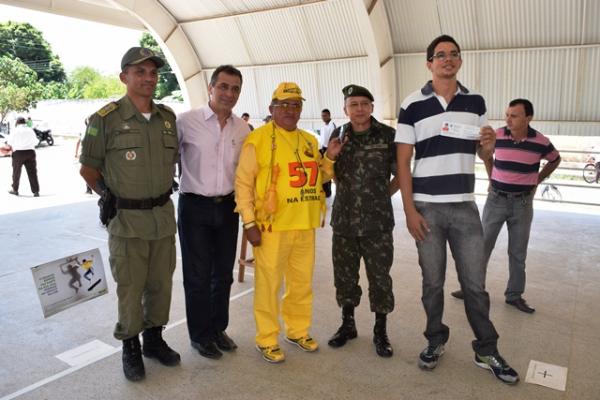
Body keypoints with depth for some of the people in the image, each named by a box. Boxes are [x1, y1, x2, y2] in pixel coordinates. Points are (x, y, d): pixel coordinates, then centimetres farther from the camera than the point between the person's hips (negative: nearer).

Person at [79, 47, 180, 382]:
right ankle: (131, 348, 25)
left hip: (163, 215, 5)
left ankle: (155, 339, 33)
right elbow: (88, 167, 0)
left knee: (161, 283, 14)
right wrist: (110, 197, -4)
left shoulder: (168, 117, 5)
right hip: (127, 218, -4)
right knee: (130, 288, 6)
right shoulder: (106, 118, -9)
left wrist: (164, 189, 10)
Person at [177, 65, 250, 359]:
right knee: (198, 276, 6)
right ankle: (200, 335, 25)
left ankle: (218, 328, 33)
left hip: (227, 207, 4)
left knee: (223, 274, 14)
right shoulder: (187, 121, -9)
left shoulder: (243, 129, 4)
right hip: (195, 207, -4)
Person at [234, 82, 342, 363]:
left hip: (304, 225, 6)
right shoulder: (258, 139, -6)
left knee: (302, 282, 16)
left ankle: (298, 330, 34)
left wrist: (329, 159, 3)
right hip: (272, 225, -6)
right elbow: (243, 183, -8)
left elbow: (317, 178, 22)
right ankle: (267, 340, 20)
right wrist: (250, 223, -13)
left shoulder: (309, 141, 12)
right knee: (269, 283, 4)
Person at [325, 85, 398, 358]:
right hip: (344, 220, 3)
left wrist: (381, 195, 2)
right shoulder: (338, 136, 6)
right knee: (344, 275, 13)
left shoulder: (388, 136, -4)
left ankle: (380, 332, 24)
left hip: (377, 222, -3)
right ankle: (347, 325, 32)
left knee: (380, 278, 5)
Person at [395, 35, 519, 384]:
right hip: (427, 207, -2)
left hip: (465, 206, 2)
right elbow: (403, 162, -3)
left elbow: (483, 153, 16)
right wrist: (409, 210, -9)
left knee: (475, 283, 7)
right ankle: (436, 341, 28)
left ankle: (487, 351, 23)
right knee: (433, 282, 9)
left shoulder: (476, 102, 8)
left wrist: (489, 143, -9)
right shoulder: (413, 105, -2)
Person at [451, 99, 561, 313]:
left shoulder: (540, 142, -9)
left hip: (522, 203, 0)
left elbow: (555, 160, 12)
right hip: (496, 199, 0)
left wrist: (535, 182, 8)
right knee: (483, 245, 4)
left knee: (518, 252, 8)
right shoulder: (497, 136, -8)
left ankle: (514, 295, 21)